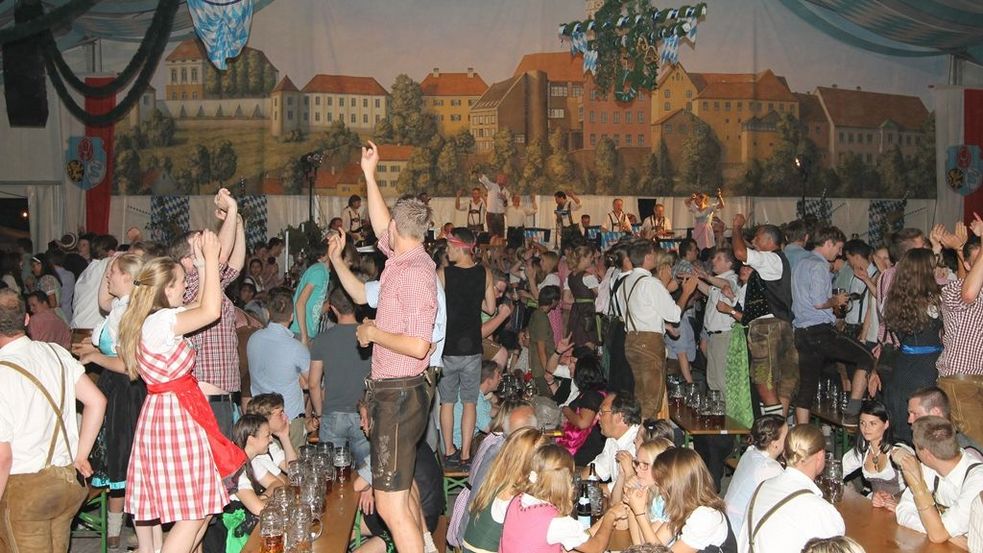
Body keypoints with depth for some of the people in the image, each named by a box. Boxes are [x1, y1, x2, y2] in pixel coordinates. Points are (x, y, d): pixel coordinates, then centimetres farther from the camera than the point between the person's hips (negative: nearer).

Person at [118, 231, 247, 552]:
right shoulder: (160, 322, -16)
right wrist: (209, 258, -14)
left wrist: (202, 264, 20)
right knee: (194, 513, -7)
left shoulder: (152, 321, 14)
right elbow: (211, 311, -22)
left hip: (159, 413, 10)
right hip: (176, 417, -10)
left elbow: (200, 308, 24)